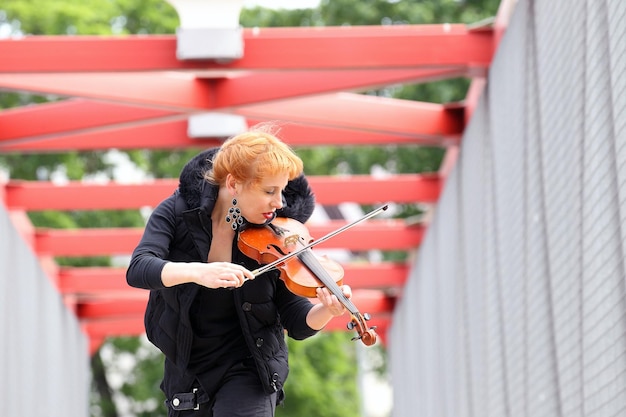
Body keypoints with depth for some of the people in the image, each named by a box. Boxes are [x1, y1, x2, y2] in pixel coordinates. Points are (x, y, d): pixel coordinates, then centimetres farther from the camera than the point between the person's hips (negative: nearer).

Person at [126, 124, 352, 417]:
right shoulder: (177, 212, -13)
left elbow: (297, 324, -11)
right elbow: (138, 270, -29)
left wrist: (327, 311, -34)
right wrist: (197, 272, -46)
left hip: (247, 369, -2)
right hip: (186, 371, 2)